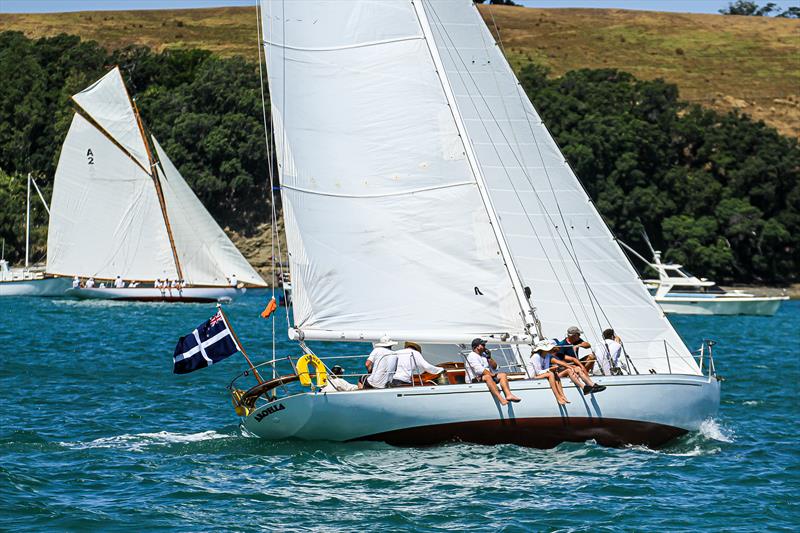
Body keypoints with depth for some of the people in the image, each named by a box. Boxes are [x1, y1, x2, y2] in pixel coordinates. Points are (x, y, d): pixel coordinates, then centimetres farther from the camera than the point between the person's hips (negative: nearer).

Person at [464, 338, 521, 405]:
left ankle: (508, 395, -34)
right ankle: (500, 399, -55)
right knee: (487, 377, -38)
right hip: (475, 379, -9)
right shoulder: (472, 356, -4)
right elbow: (479, 370, -17)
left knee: (503, 375, -10)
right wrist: (491, 374, -16)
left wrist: (489, 358, 3)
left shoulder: (484, 355, 21)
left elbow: (494, 367, 18)